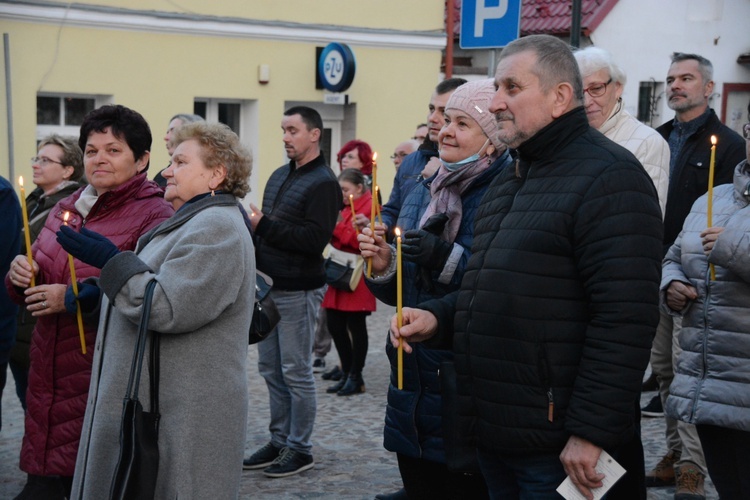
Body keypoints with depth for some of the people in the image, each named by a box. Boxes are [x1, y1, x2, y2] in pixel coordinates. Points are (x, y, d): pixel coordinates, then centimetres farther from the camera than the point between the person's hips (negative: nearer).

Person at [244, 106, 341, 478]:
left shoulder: (323, 182, -11)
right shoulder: (280, 176, 15)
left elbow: (315, 239, -22)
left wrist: (264, 226, -20)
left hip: (298, 291, -8)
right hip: (269, 287, 8)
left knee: (296, 372, 0)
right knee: (271, 370, 13)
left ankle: (299, 448, 11)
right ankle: (279, 441, 24)